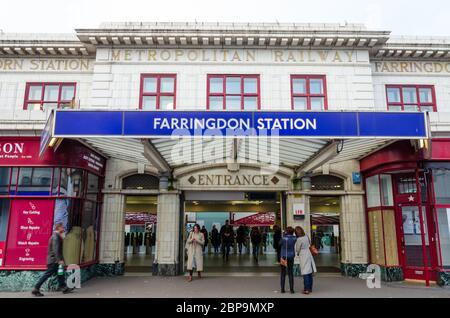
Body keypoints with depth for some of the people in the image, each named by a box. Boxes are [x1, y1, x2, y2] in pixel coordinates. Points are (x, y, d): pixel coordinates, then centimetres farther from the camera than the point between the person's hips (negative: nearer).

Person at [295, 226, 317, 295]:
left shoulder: (299, 239, -18)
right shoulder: (306, 237, 1)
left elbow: (297, 249, -6)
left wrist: (298, 253, 17)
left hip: (303, 256, -7)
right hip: (309, 255, 7)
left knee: (305, 273, -3)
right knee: (310, 272, 11)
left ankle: (307, 289, -1)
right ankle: (310, 288, 20)